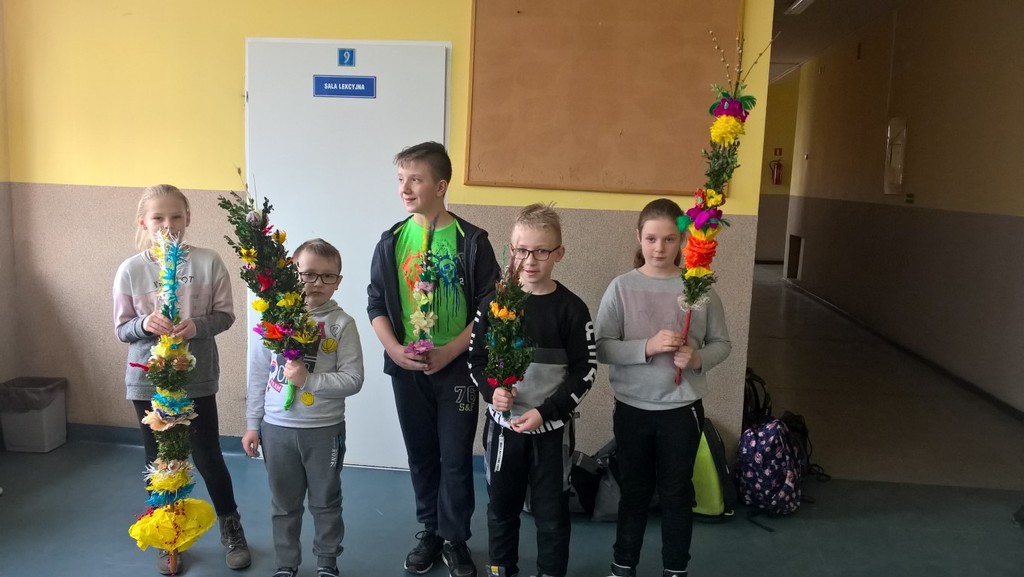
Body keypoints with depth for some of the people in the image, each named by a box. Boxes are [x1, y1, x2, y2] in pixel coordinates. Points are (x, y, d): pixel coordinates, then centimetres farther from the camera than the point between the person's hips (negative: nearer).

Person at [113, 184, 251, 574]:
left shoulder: (208, 262, -8)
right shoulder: (130, 270, -5)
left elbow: (225, 315, -3)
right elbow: (121, 330, 1)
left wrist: (196, 326, -22)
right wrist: (144, 324, -20)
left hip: (197, 377, -1)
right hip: (148, 379, 2)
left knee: (207, 457, 7)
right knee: (159, 461, 14)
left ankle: (231, 529, 31)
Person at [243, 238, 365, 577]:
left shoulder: (342, 324, -9)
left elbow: (353, 380, -12)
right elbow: (258, 376, 4)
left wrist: (308, 379, -22)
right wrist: (252, 425, 6)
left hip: (325, 429, -2)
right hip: (276, 428, 2)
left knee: (326, 502, 14)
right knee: (284, 504, 17)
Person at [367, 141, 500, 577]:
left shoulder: (471, 241, -8)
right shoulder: (392, 241, 1)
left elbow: (489, 308, -7)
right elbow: (376, 303, 5)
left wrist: (451, 350, -15)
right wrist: (394, 349, -10)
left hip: (457, 366, -3)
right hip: (406, 368, 3)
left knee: (456, 456, 5)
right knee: (421, 454, 15)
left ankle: (455, 540, 23)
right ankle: (429, 532, 32)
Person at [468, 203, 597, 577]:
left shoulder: (570, 308, -9)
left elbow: (585, 371, -7)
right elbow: (476, 358, 4)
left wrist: (546, 411, -16)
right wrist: (491, 391, -15)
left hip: (552, 428, -2)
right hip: (503, 424, 2)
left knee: (552, 511, 11)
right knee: (501, 505, 17)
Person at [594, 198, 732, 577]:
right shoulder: (622, 287, -8)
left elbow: (721, 343, 2)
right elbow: (601, 347, -11)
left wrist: (698, 359, -18)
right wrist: (647, 346, -24)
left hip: (682, 408, 0)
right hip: (632, 407, 0)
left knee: (677, 492, 14)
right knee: (634, 489, 16)